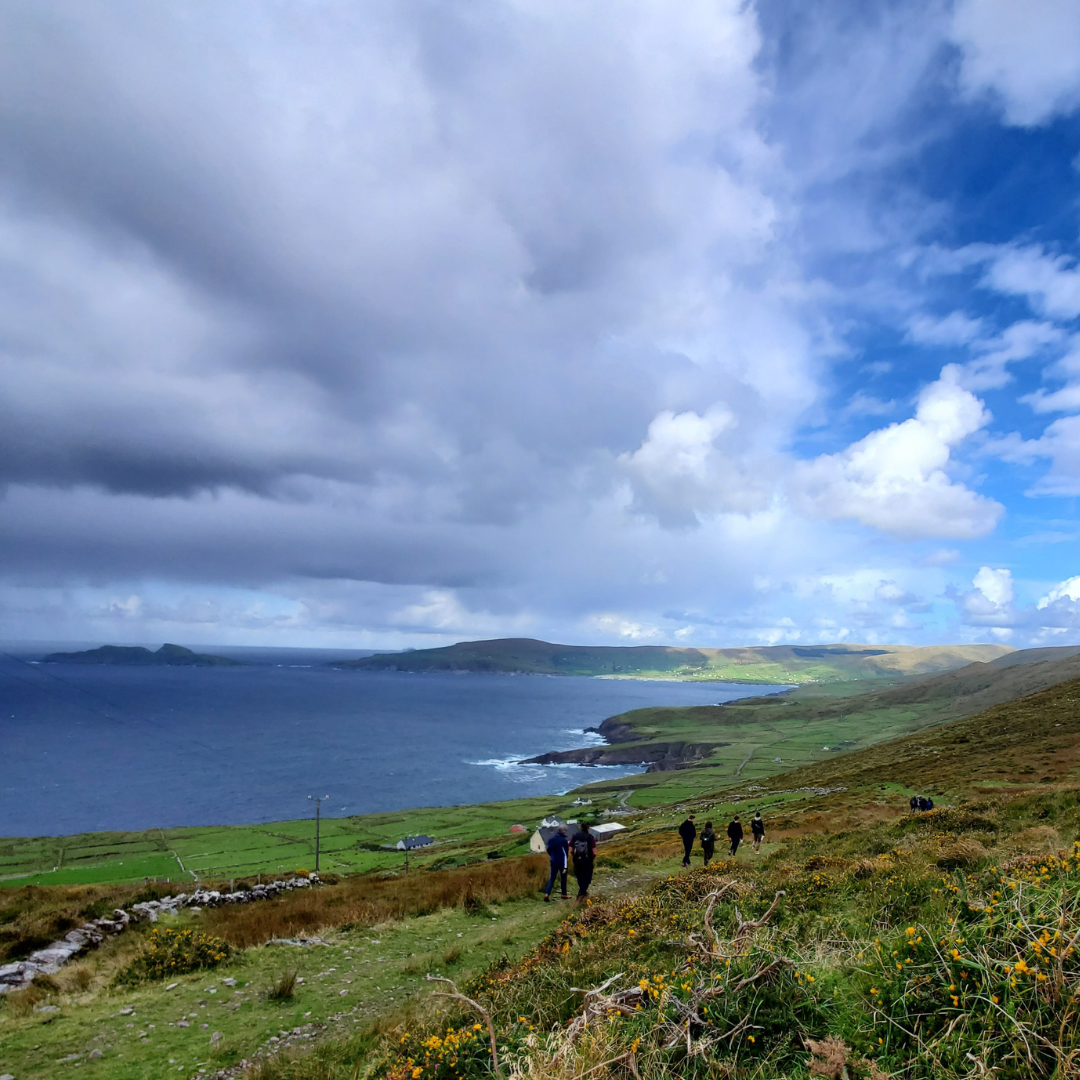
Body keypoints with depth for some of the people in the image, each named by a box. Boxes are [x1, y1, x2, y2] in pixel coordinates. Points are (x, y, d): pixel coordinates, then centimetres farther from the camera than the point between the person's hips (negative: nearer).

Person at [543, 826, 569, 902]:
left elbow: (548, 850, 8)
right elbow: (565, 853, -17)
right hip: (562, 862, -4)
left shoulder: (552, 839, -1)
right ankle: (564, 894, 27)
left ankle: (546, 894, -5)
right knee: (563, 878, 15)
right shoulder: (563, 841, -18)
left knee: (552, 878, 9)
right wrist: (565, 866, -16)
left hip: (553, 862, 4)